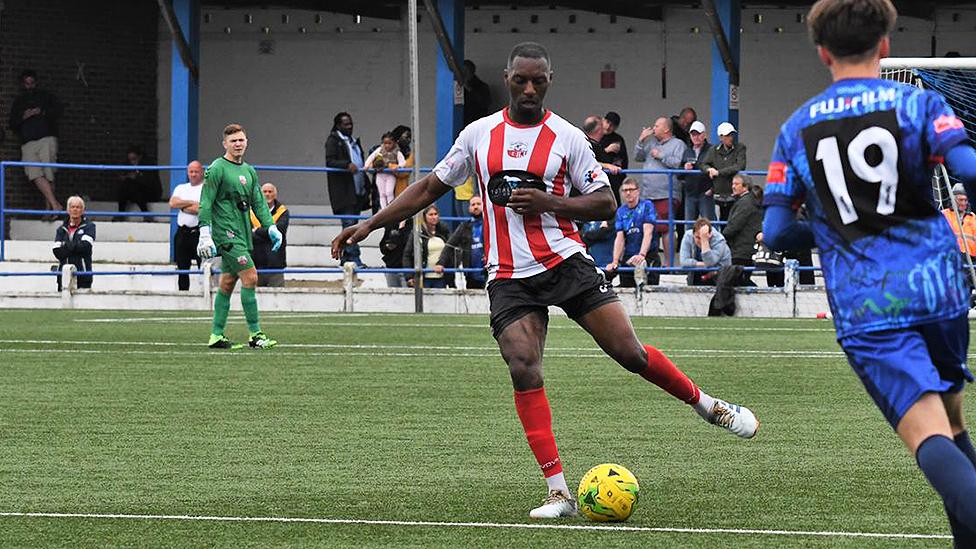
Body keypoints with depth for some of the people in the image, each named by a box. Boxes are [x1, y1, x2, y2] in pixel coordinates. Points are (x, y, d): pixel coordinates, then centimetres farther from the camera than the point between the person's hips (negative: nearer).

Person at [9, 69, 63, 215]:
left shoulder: (46, 96, 17)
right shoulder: (18, 102, 25)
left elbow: (59, 110, 4)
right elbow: (12, 124, 20)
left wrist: (42, 112, -9)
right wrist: (23, 117, 1)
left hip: (47, 138, -2)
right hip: (28, 142, 2)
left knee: (48, 175, -11)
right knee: (35, 175, -18)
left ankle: (49, 208, -9)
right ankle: (55, 205, -23)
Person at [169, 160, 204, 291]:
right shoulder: (181, 188, 17)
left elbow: (201, 209, -14)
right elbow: (173, 203, 0)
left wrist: (182, 206, -2)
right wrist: (192, 202, -5)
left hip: (198, 231, -6)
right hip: (182, 231, 6)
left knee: (203, 267, -9)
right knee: (182, 267, 9)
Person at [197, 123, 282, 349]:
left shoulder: (249, 171, 17)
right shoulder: (217, 169, -7)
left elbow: (258, 203, 20)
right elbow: (205, 203, -10)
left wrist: (271, 227, 7)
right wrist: (205, 234, -17)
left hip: (242, 235, 8)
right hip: (226, 233, -8)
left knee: (227, 284, 9)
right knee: (250, 277, -14)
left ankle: (217, 335, 13)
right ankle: (255, 334, -13)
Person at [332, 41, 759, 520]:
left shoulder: (567, 138, 1)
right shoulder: (479, 135, 8)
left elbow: (605, 203, 1)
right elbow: (430, 188, 16)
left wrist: (548, 202, -15)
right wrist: (369, 225, 10)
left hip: (566, 261, -1)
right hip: (510, 278, 1)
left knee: (628, 351, -8)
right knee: (524, 372, -15)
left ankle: (708, 406, 18)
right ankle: (558, 493, -13)